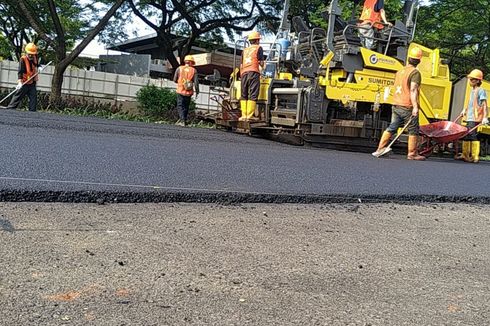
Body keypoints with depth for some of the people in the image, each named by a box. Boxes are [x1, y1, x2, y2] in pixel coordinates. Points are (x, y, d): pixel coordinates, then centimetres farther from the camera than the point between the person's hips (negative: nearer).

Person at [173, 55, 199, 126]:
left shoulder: (179, 69, 1)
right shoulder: (194, 70, 0)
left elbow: (175, 80, 4)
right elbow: (196, 82, -5)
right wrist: (197, 91, 5)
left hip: (180, 91, -1)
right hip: (189, 92, 1)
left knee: (180, 106, 0)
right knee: (186, 107, 13)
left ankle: (182, 120, -17)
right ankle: (184, 120, 17)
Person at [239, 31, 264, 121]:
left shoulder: (245, 50, 24)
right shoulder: (258, 48, 8)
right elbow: (261, 63, 3)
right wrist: (261, 67, 24)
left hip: (244, 73, 5)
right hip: (254, 72, -5)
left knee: (244, 95, 7)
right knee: (253, 95, -8)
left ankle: (244, 115, 0)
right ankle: (249, 116, -15)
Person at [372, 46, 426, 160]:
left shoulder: (400, 71, 16)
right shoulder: (415, 73, -9)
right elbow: (413, 90, -19)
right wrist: (415, 106, -24)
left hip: (396, 105, 7)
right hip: (408, 107, -7)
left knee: (391, 128, 10)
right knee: (413, 130, 4)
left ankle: (380, 149, 6)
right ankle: (412, 154, 8)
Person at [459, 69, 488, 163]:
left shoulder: (481, 90, -8)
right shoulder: (473, 90, 18)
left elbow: (484, 105, -14)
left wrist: (485, 117, -22)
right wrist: (464, 110, 34)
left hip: (475, 118, -9)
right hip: (469, 117, 9)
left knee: (473, 135, -12)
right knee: (466, 135, 12)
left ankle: (475, 157, -9)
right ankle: (465, 155, 23)